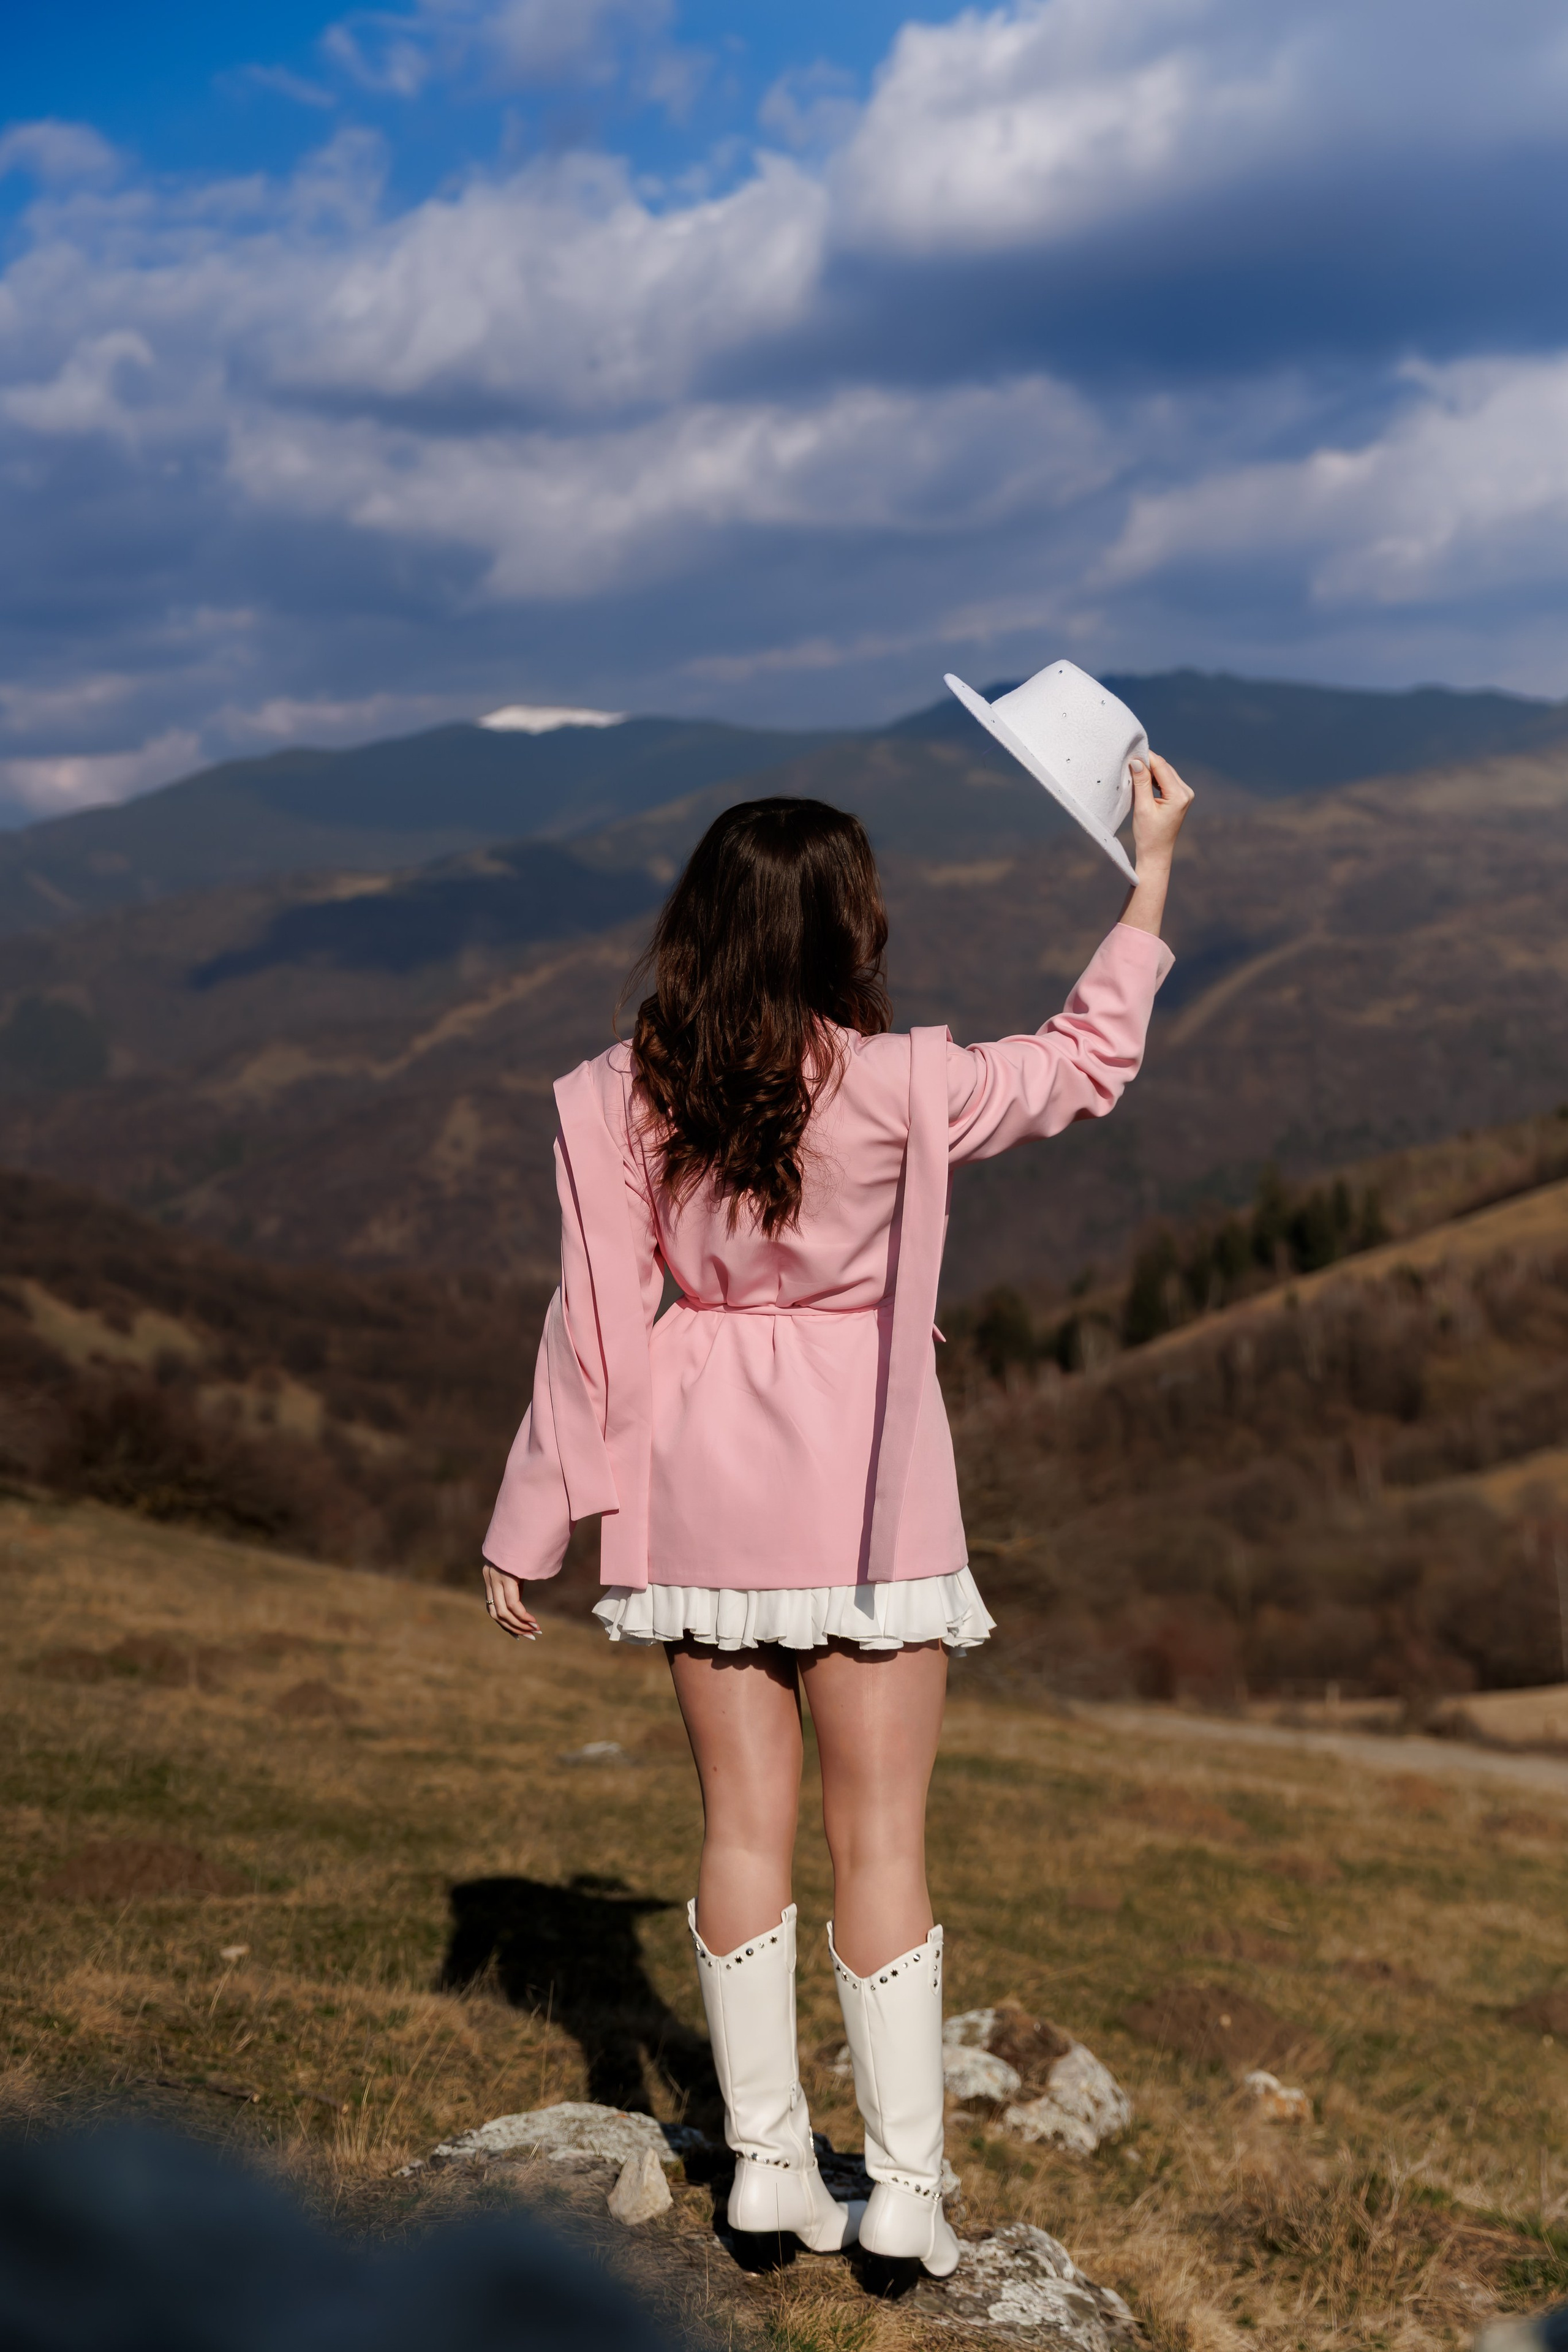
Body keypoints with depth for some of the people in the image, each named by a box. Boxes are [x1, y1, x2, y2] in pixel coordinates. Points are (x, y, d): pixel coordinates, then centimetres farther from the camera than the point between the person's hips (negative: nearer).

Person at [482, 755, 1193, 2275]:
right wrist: (1152, 871, 10)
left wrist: (532, 1525, 5)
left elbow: (595, 1320, -3)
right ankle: (903, 2183, 10)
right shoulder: (896, 1087, -14)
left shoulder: (624, 1099, -6)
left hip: (702, 1491, 3)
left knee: (744, 1822, 13)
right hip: (864, 1491, -3)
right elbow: (1086, 1065, 3)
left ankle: (767, 2158, 20)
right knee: (881, 1834, 5)